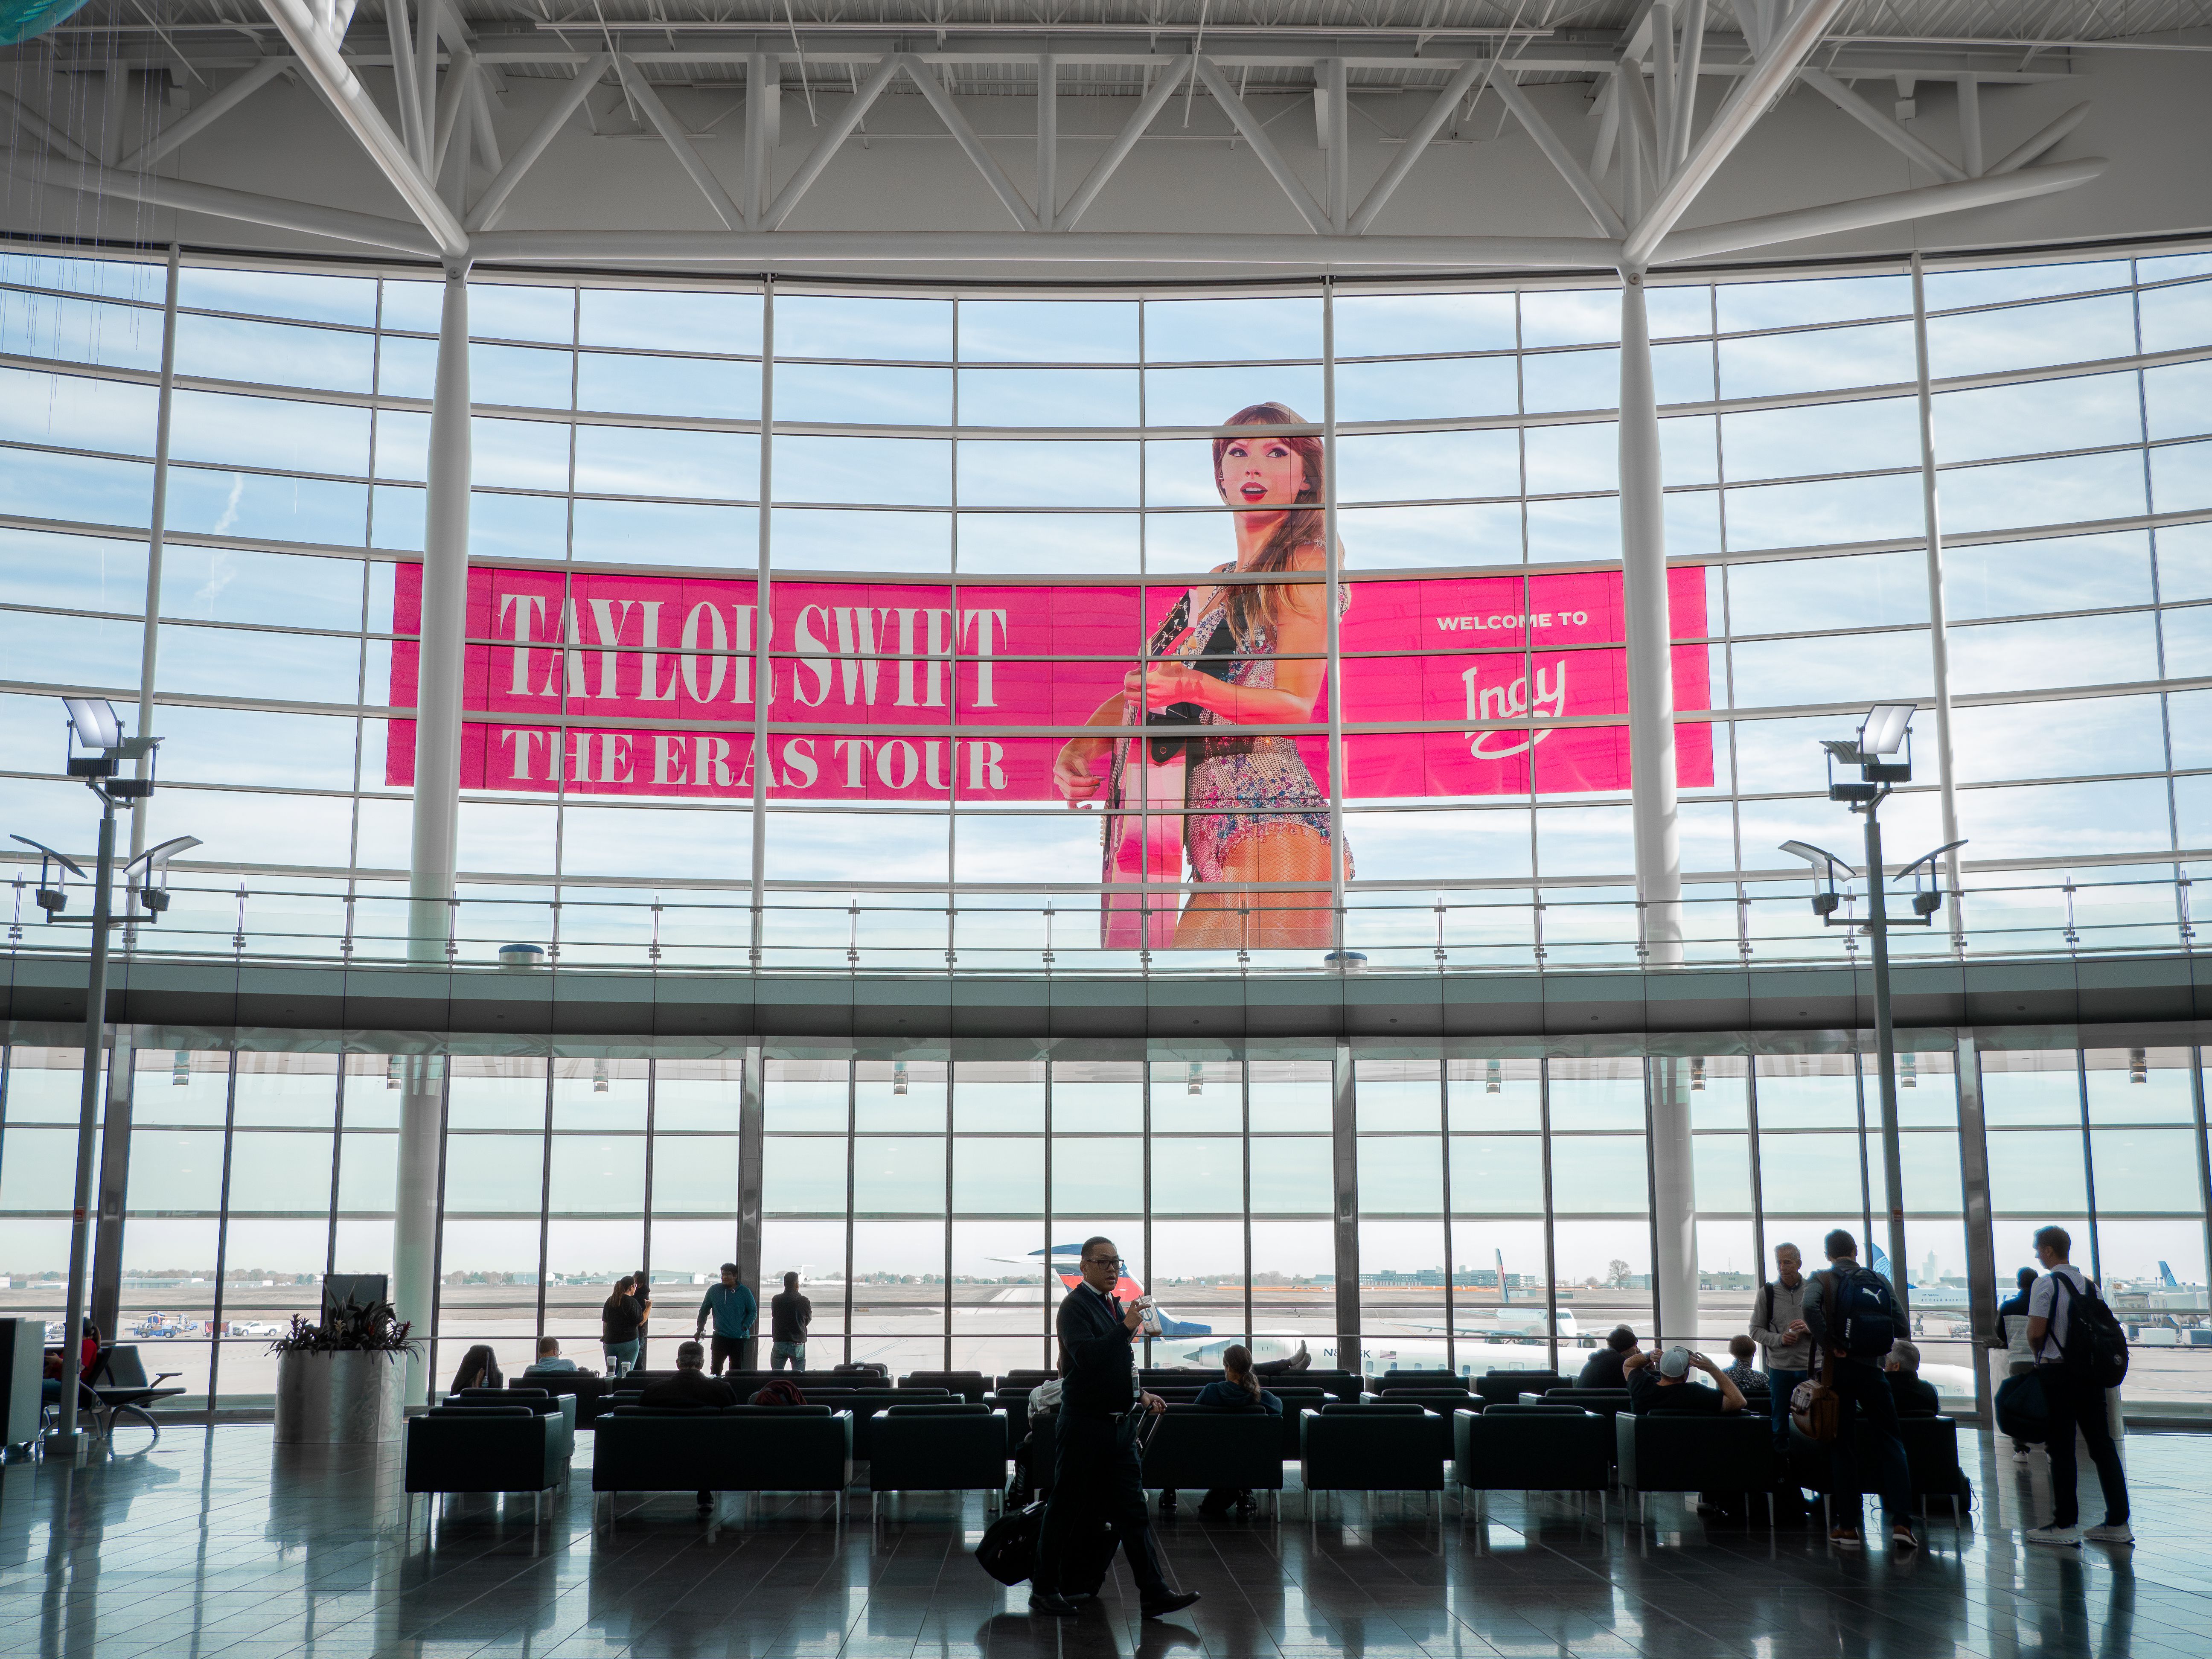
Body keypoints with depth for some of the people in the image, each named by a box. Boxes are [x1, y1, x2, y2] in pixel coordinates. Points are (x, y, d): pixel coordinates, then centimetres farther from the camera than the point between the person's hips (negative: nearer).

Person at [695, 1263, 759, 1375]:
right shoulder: (714, 1290, 3)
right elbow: (704, 1311, 14)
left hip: (740, 1338, 0)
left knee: (736, 1368, 5)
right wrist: (700, 1330, 9)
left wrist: (745, 1327, -7)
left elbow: (753, 1312, 6)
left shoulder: (745, 1292, 0)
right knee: (716, 1367, -2)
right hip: (720, 1337, 0)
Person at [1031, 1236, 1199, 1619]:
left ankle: (1154, 1592, 3)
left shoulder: (1115, 1306, 16)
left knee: (1132, 1511, 5)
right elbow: (1085, 1356, -26)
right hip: (1085, 1426, -8)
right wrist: (1126, 1328, -29)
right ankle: (1044, 1590, 14)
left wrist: (1140, 1396, 16)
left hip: (1120, 1425, 8)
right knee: (1066, 1509, 3)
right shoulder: (1075, 1306, -11)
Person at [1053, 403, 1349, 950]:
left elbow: (1296, 706, -10)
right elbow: (1138, 688, 24)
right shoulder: (1214, 584, 25)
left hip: (1274, 828, -8)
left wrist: (1193, 689, -27)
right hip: (1213, 847, 8)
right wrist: (1080, 748, 2)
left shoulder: (1304, 564, 2)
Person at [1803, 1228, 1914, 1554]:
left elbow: (1810, 1307, -22)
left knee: (1842, 1447, 6)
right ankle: (1902, 1524, -4)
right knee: (1890, 1442, 7)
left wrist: (1827, 1343, -14)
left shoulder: (1821, 1280, -1)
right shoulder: (1879, 1281, 7)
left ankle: (1848, 1527, 8)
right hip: (1872, 1369, 1)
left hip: (1838, 1369, -1)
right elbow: (1900, 1325, -1)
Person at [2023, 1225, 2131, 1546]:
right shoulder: (2090, 1284, 10)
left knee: (2061, 1449, -2)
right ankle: (2118, 1522, 10)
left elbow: (2036, 1332, -15)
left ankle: (2065, 1524, -1)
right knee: (2102, 1444, 8)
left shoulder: (2045, 1284, -11)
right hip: (2091, 1372, 6)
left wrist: (2039, 1352, 4)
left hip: (2057, 1373, -6)